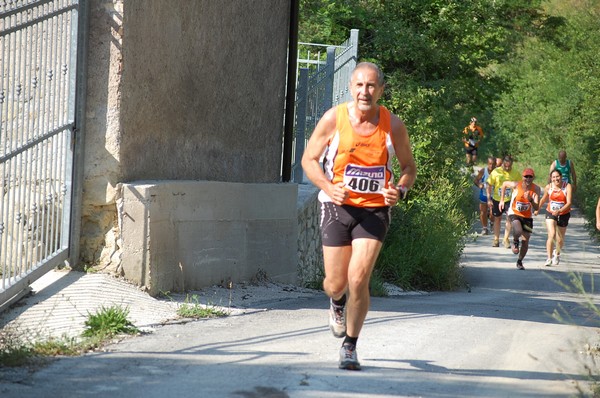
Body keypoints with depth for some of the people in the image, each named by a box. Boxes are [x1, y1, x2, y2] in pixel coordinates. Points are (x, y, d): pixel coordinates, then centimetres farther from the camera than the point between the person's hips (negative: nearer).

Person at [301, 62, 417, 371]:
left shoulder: (393, 125, -5)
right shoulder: (334, 119, -8)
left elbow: (409, 166, 9)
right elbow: (309, 159, 1)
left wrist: (400, 190, -12)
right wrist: (329, 188, -16)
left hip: (374, 209, 0)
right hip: (338, 207, 0)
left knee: (358, 280, -14)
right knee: (336, 284, 4)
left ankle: (350, 347, 4)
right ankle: (337, 304, 44)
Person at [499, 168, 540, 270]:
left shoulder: (535, 189, -11)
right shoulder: (516, 185, -14)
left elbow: (536, 208, -14)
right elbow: (504, 184, 7)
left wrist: (531, 200, -34)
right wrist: (502, 200, 8)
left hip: (527, 217, 2)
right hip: (514, 214, -2)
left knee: (525, 241, 2)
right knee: (518, 231, -32)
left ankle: (519, 262, 26)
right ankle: (515, 241, 6)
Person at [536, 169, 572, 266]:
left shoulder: (567, 187, -13)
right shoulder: (548, 187, -5)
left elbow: (569, 203, -20)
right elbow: (543, 199, 14)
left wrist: (559, 211, -35)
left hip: (563, 215, 0)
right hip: (550, 214, 0)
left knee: (560, 240, 11)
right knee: (551, 235, -21)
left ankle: (557, 253, 42)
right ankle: (549, 258, -17)